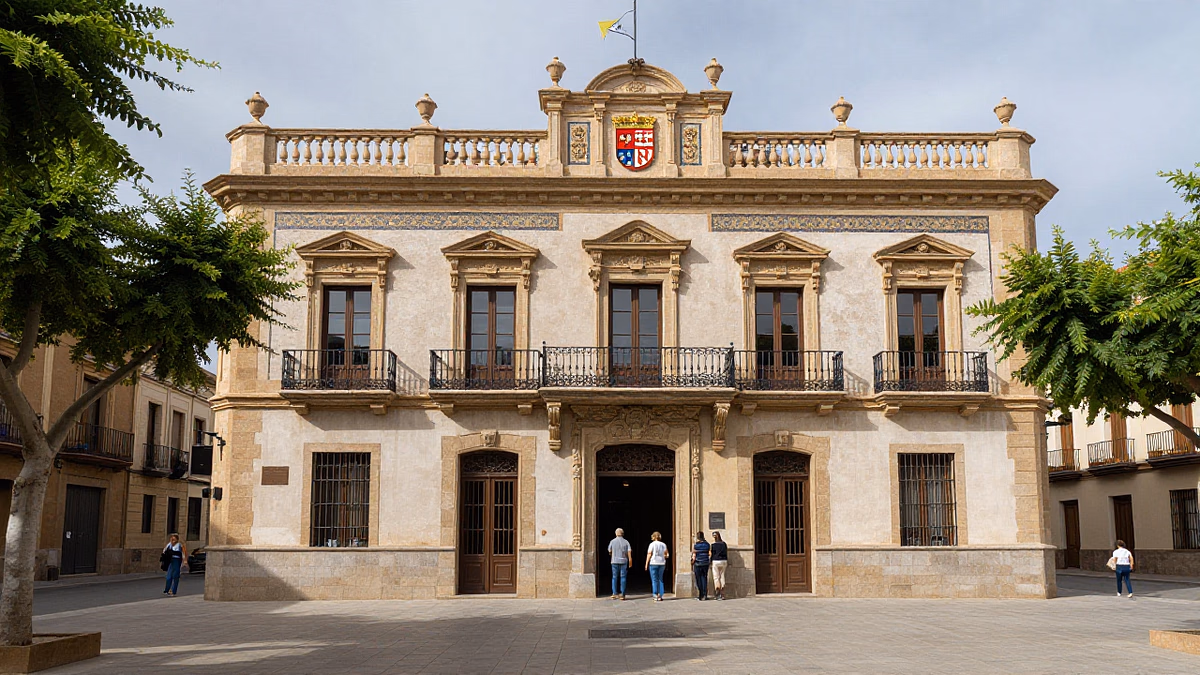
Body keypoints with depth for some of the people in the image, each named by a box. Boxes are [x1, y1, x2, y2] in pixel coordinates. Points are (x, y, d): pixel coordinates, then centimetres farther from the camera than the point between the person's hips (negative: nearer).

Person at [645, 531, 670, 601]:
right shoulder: (663, 545, 6)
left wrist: (646, 564, -2)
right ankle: (660, 595, 6)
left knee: (654, 580, 1)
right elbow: (667, 555, 5)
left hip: (653, 563, -4)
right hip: (662, 563, 4)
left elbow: (649, 554, -7)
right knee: (660, 580, 10)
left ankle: (655, 596, -1)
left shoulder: (652, 544, -5)